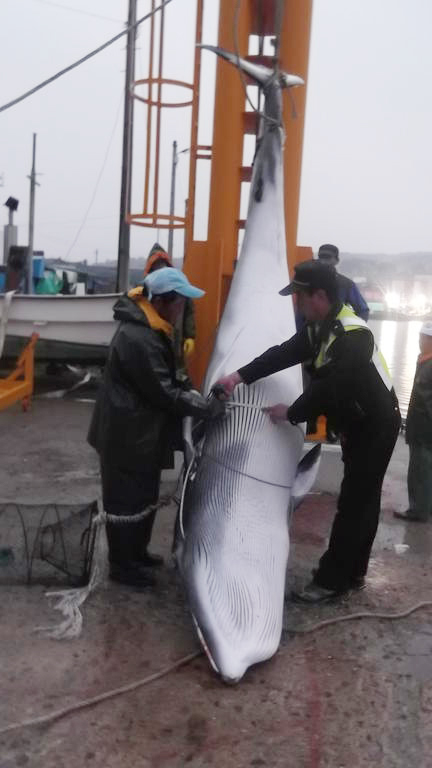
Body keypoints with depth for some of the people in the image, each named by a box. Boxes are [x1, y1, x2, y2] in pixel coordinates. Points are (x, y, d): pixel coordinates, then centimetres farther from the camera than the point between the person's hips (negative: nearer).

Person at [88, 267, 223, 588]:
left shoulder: (148, 329, 6)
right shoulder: (138, 339, -28)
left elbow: (163, 382, 15)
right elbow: (164, 393, -25)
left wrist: (197, 397, 4)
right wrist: (210, 407, -17)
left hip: (142, 432, 10)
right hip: (127, 435, -10)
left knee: (145, 496, 22)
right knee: (126, 500, 6)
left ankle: (137, 552, 39)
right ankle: (121, 564, 23)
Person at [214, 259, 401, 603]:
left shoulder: (353, 336, -30)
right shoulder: (320, 326, 1)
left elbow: (328, 389, -30)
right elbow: (285, 353, -1)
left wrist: (291, 413, -16)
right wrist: (241, 375, -11)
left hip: (376, 425, -9)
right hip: (357, 423, 9)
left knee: (355, 502, -3)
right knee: (360, 499, 16)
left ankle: (332, 579, 7)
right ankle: (352, 572, 29)